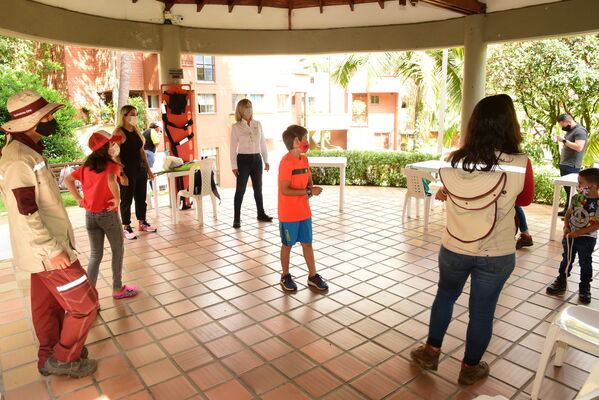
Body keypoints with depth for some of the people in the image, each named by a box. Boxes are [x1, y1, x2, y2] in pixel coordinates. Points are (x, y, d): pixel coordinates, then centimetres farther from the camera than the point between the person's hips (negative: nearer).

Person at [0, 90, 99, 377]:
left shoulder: (27, 151, 10)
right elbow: (25, 213, -25)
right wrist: (51, 250, -23)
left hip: (42, 248, 10)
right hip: (46, 250, -10)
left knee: (47, 305, 20)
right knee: (84, 304, -1)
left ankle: (49, 358, 35)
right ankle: (64, 358, 16)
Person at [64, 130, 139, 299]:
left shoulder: (87, 166, 9)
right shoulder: (112, 165, -11)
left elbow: (67, 179, 9)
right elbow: (111, 180, -32)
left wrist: (79, 199, 9)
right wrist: (117, 199, -21)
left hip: (90, 214, 6)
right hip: (108, 214, -6)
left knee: (95, 254, 15)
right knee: (118, 250, 13)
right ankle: (117, 289, 22)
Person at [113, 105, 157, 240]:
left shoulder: (136, 130, 11)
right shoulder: (119, 132, -11)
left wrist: (148, 169, 15)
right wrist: (121, 175, -21)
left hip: (140, 170, 7)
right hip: (127, 172, -7)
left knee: (141, 198, 15)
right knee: (126, 200, 3)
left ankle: (142, 223, 28)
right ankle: (126, 228, 13)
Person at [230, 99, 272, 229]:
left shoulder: (258, 124, 6)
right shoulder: (236, 127, -4)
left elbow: (263, 143, 10)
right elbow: (233, 147, -5)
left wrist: (266, 160, 9)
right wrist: (234, 166, -10)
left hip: (256, 159, 4)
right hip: (243, 160, -4)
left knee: (258, 188, 13)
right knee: (240, 190, -1)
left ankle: (261, 214, 26)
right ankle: (237, 218, 7)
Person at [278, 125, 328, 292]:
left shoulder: (304, 159, 7)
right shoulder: (286, 162, -18)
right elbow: (285, 190, -22)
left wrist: (310, 191, -10)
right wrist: (308, 191, -23)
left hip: (304, 212, 7)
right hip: (289, 214, -7)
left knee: (307, 243, 13)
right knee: (287, 245, 10)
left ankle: (313, 276, 24)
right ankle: (285, 276, 27)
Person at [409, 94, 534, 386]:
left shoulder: (453, 162, -11)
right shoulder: (520, 165, -17)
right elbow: (525, 200, 3)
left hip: (454, 249, 2)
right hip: (496, 255, -1)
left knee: (445, 296, 24)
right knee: (482, 311, 15)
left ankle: (431, 352, 36)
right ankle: (470, 368, 34)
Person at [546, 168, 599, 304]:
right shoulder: (577, 198, -3)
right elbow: (568, 213, 7)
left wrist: (579, 232, -21)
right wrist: (566, 227, -6)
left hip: (587, 238, -4)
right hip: (570, 235, 4)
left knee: (585, 263, 12)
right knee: (567, 259, 15)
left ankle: (585, 287, 29)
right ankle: (561, 281, 31)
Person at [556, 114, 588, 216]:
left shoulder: (580, 131, -11)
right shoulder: (569, 130, 17)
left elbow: (579, 147, -22)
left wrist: (564, 140, -21)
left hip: (571, 167, -9)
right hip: (564, 165, 9)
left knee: (570, 189, -9)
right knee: (567, 189, 10)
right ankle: (567, 210, 15)